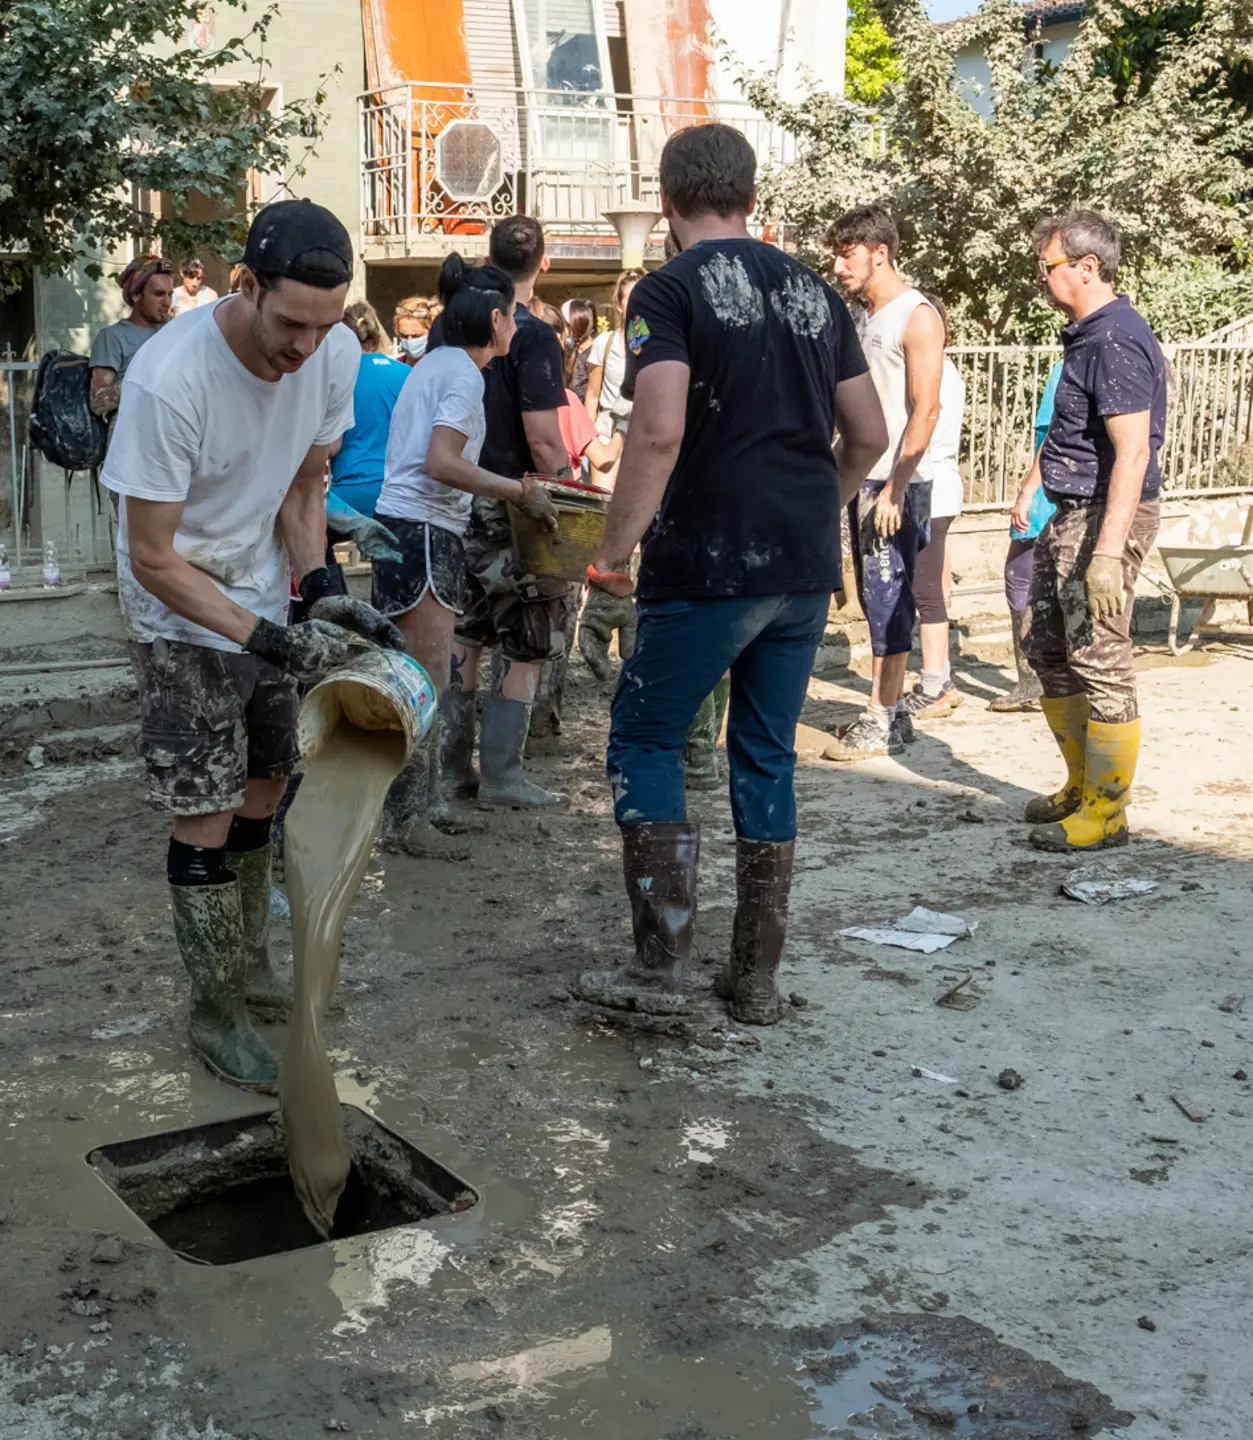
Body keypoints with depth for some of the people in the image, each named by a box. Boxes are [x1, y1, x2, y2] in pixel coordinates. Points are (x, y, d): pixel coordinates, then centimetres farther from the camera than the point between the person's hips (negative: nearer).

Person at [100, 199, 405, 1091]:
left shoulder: (336, 354, -14)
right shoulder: (168, 380, -32)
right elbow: (153, 557, -25)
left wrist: (321, 592, -12)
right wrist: (271, 641, -30)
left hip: (267, 599, 6)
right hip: (182, 617, -6)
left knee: (263, 789, 15)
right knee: (206, 815, -4)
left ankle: (250, 967, 33)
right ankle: (216, 1014, 10)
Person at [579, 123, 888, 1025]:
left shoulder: (670, 291, -7)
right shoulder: (814, 292, 12)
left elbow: (660, 431, -21)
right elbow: (869, 436, 13)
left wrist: (616, 550, -13)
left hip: (709, 567, -6)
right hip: (808, 573, 6)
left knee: (646, 742, 8)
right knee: (768, 757, 12)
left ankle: (660, 960, 4)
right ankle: (757, 978, 18)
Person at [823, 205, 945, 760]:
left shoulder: (917, 317, -10)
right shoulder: (867, 315, 15)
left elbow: (925, 410, -16)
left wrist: (895, 489, -20)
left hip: (897, 483, -8)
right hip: (864, 476, 8)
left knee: (888, 595, -5)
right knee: (876, 594, 11)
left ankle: (885, 719, 1)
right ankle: (886, 710, 18)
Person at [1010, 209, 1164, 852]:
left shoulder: (1115, 341, -18)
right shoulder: (1084, 334, 15)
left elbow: (1133, 452, -25)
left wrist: (1108, 551, -30)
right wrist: (1030, 487, 28)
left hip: (1107, 517, -11)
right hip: (1070, 516, 11)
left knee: (1099, 662, -6)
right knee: (1049, 652, 16)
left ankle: (1106, 812, 3)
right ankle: (1082, 786, 29)